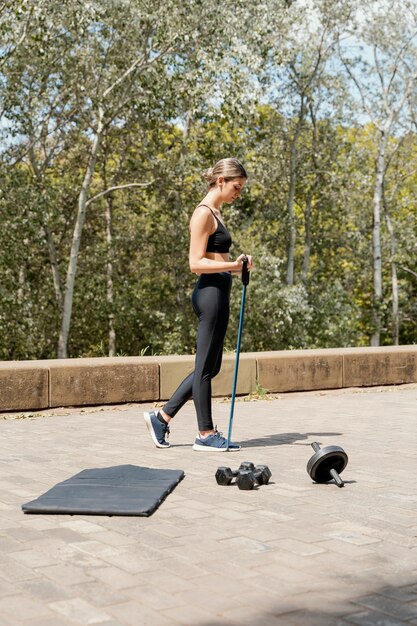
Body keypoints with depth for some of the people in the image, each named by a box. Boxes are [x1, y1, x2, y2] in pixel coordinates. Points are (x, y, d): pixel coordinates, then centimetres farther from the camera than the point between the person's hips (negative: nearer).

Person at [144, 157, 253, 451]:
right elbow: (196, 263, -17)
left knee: (209, 367, 14)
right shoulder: (204, 213, -11)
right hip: (211, 291, -10)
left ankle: (162, 416, 20)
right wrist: (232, 265, -25)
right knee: (206, 366, 0)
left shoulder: (216, 213, 18)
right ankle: (206, 434, 10)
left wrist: (236, 265, 7)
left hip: (217, 292, 10)